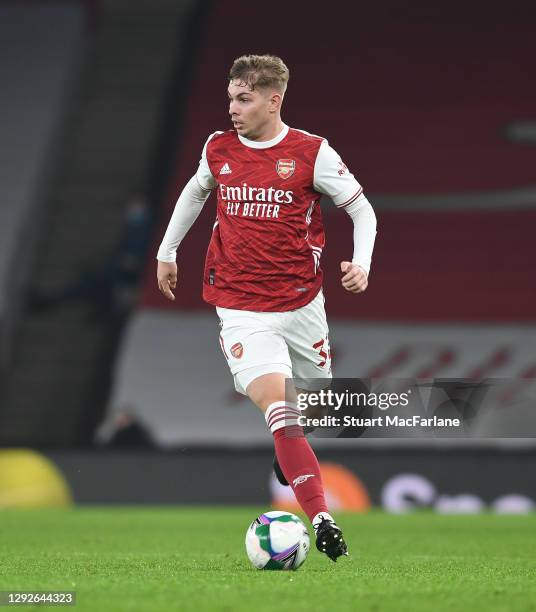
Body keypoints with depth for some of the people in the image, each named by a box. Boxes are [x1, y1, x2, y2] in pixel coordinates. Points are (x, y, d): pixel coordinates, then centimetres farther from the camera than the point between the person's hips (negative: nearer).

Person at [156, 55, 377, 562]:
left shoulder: (312, 153, -7)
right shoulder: (218, 149, 3)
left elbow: (361, 209, 1)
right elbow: (196, 191, 24)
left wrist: (361, 263, -14)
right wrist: (167, 251, 25)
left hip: (302, 303, 1)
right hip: (241, 307, -1)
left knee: (318, 394, 15)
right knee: (275, 401, -20)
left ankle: (291, 455, 51)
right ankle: (322, 520, -26)